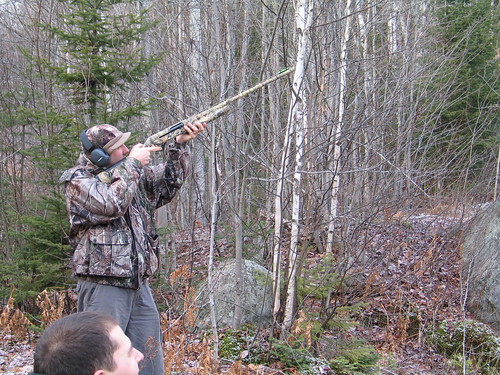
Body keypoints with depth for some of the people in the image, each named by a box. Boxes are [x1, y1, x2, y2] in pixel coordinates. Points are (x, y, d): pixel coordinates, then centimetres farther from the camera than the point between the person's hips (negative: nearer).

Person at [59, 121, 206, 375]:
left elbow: (168, 183, 19)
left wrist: (180, 146, 4)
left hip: (139, 283, 7)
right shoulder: (77, 181, -7)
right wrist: (133, 163, -12)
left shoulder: (132, 172, 12)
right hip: (103, 285, -7)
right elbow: (112, 205, -23)